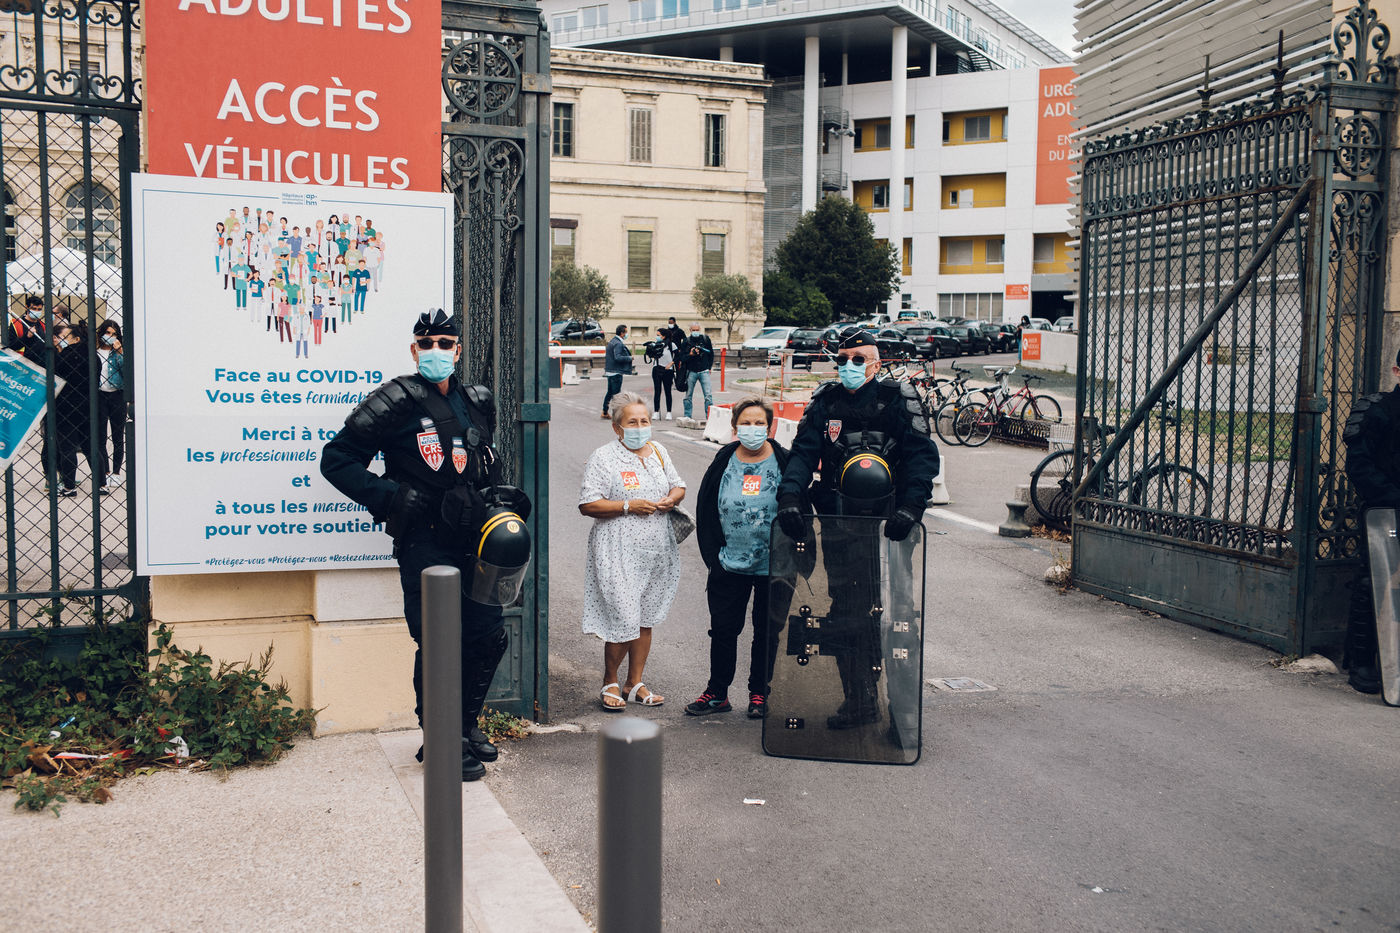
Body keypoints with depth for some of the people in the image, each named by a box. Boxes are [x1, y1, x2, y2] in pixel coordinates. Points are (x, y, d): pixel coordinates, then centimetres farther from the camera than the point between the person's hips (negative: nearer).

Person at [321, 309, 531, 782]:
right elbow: (337, 460, -7)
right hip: (423, 542, -6)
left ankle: (466, 723, 31)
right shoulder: (396, 401, -7)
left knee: (489, 635, 11)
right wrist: (390, 496, -15)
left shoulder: (477, 403, 12)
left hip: (471, 539, 6)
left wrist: (498, 499, 10)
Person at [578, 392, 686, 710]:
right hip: (619, 553, -6)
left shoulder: (658, 452, 12)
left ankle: (635, 683, 23)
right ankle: (610, 682, 13)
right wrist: (628, 506, -18)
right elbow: (588, 504, -11)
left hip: (657, 551, 6)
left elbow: (678, 485, 21)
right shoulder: (604, 458, -6)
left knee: (645, 618, 11)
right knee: (623, 620, -9)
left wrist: (672, 499, -2)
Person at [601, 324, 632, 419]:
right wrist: (630, 358, -17)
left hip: (610, 371, 10)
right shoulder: (618, 343, -18)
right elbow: (618, 358, -27)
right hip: (616, 372, -10)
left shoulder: (612, 341, 13)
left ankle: (605, 412, 21)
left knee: (610, 392, 16)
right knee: (616, 393, -4)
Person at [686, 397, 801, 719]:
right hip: (730, 566, 1)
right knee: (723, 629, 7)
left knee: (767, 632, 10)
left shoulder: (784, 463, -4)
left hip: (773, 568, -1)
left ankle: (759, 693, 25)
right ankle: (717, 693, 21)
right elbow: (705, 512, 6)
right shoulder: (723, 463, 1)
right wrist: (714, 556, 0)